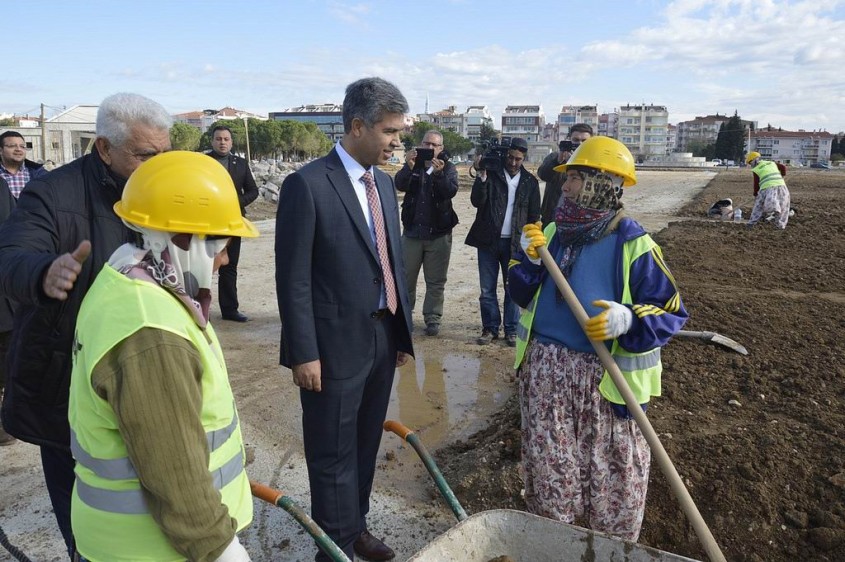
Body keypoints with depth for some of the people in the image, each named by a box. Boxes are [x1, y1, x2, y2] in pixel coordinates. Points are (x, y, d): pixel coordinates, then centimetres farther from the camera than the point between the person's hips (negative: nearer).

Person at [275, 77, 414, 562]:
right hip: (335, 345, -7)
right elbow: (293, 279, -14)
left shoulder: (384, 182, 8)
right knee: (334, 456, 9)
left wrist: (404, 329, 13)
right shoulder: (308, 184, -14)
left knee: (366, 445, 21)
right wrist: (303, 353, -14)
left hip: (384, 340, 7)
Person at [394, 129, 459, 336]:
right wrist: (409, 167, -35)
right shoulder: (412, 166, 3)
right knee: (406, 277, 9)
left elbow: (451, 191, -19)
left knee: (436, 281, 6)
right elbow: (400, 185, -15)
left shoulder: (448, 168, 0)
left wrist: (439, 173, -37)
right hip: (412, 231, 2)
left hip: (439, 234, -1)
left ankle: (432, 319, 15)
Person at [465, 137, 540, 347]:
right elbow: (477, 201, -10)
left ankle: (511, 330, 15)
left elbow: (534, 216, 8)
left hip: (515, 243, 0)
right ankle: (490, 328, 17)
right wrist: (481, 176, -22)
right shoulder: (491, 174, 1)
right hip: (488, 241, 0)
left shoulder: (530, 182, 5)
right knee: (487, 289, 4)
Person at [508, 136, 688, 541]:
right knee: (549, 468, 17)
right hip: (544, 370, 5)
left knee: (610, 476, 8)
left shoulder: (633, 245, -11)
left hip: (604, 378, -4)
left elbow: (672, 311, -9)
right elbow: (523, 295, 8)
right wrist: (528, 260, -10)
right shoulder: (552, 234, 6)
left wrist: (628, 319, -28)